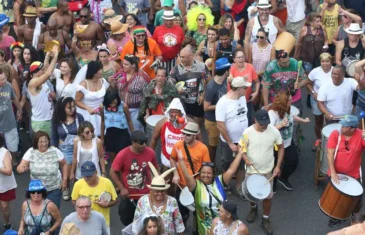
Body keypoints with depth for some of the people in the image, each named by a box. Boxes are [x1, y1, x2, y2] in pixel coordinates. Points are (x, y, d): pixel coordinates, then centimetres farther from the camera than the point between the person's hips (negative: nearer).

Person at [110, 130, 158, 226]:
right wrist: (122, 188, -14)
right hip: (128, 195, -1)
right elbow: (113, 172, -11)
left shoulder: (150, 152, -12)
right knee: (127, 220, 17)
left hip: (146, 194, 1)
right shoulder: (123, 155, -21)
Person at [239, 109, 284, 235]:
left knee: (267, 196, 9)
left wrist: (278, 166, -7)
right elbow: (240, 147, -7)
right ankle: (253, 209, 51)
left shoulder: (274, 131, -15)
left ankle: (265, 219, 29)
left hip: (268, 171, 0)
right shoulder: (248, 132, -18)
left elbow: (281, 147, -2)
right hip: (251, 170, 0)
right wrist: (246, 159, -27)